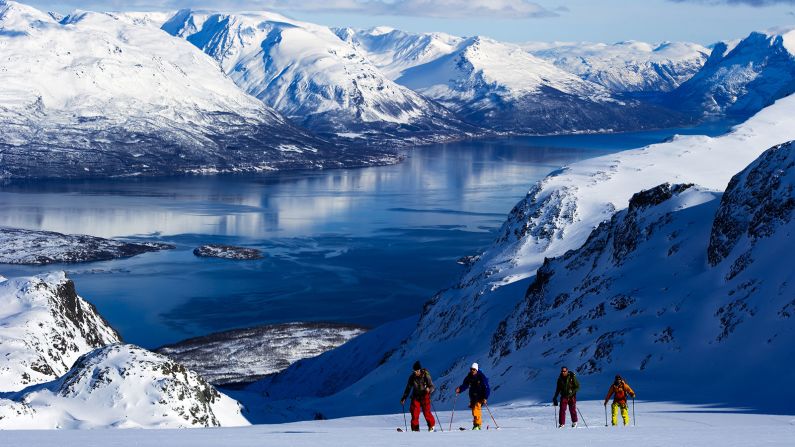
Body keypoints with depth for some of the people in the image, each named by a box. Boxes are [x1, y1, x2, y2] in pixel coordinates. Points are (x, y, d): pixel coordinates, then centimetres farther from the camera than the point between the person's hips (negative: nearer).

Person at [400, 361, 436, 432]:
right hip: (416, 396, 3)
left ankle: (431, 425, 14)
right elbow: (408, 388, 6)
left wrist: (429, 389, -36)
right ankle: (415, 428, -2)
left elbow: (432, 387, -13)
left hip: (424, 396, -3)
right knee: (414, 412, -10)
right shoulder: (412, 377, -3)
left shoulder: (426, 376, -13)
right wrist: (404, 398, 3)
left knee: (426, 411, -10)